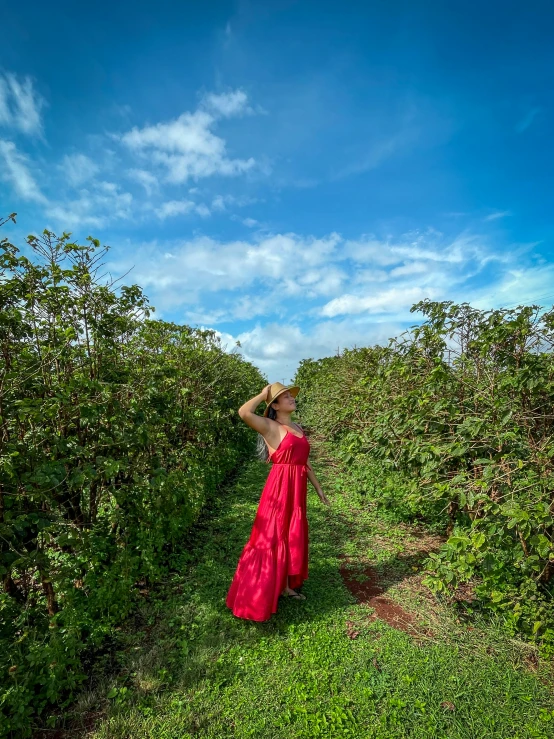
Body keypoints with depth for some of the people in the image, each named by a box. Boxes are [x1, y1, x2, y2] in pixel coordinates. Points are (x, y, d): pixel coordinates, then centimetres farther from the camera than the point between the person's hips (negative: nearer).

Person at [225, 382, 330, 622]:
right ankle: (258, 595, 18)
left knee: (292, 537, 18)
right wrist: (262, 394, -16)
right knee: (272, 538, 2)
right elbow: (244, 412, -30)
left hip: (297, 488, 8)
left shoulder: (298, 427, 12)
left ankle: (286, 586, 37)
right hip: (279, 487, -8)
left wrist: (318, 488, 20)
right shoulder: (270, 426, -11)